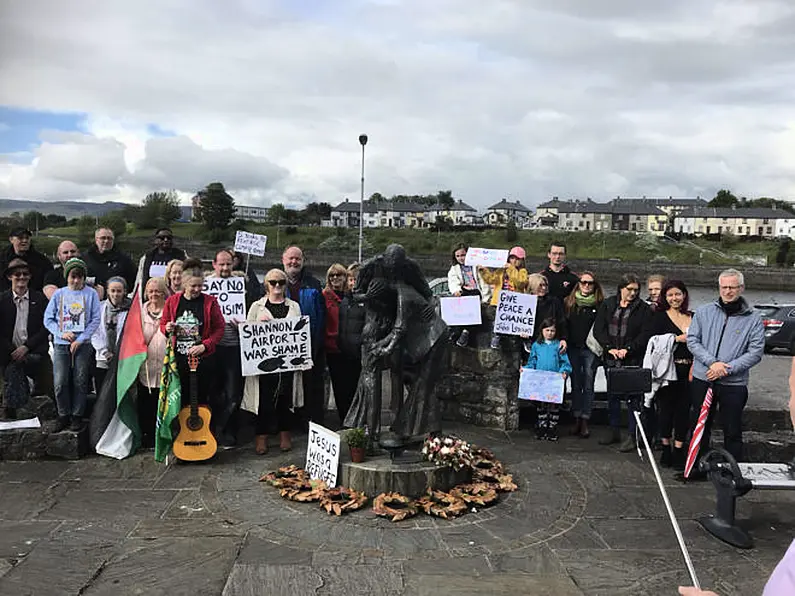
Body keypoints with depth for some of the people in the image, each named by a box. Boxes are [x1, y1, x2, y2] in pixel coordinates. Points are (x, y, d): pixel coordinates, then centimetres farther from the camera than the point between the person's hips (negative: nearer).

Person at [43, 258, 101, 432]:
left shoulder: (91, 294, 1)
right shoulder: (59, 294, 6)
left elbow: (95, 320, -3)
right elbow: (48, 319, 8)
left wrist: (80, 340, -10)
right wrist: (61, 333, -7)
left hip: (83, 344, -1)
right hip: (61, 345, 1)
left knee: (80, 382, 3)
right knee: (60, 383, -2)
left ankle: (77, 416, 16)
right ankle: (63, 416, 14)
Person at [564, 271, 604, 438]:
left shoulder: (600, 304, -1)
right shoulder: (569, 302, 6)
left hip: (591, 349, -2)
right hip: (573, 348, 2)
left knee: (588, 386, 1)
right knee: (575, 385, 8)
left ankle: (585, 421, 6)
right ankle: (577, 420, 17)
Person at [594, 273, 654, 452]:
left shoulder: (643, 308, 0)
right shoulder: (607, 305, 7)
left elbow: (646, 334, -6)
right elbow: (598, 329, 2)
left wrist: (628, 349, -15)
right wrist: (610, 348, -10)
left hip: (633, 360, -3)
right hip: (611, 358, 4)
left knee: (632, 397, -3)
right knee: (612, 395, 12)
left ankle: (632, 436, 5)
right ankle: (614, 432, 24)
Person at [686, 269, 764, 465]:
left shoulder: (753, 319, -1)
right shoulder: (703, 312, 5)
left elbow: (756, 353, -6)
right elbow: (692, 340, 1)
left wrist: (726, 369, -15)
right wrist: (712, 362, -14)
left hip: (734, 383, -2)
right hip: (702, 379, 2)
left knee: (732, 431, 6)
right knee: (699, 427, 12)